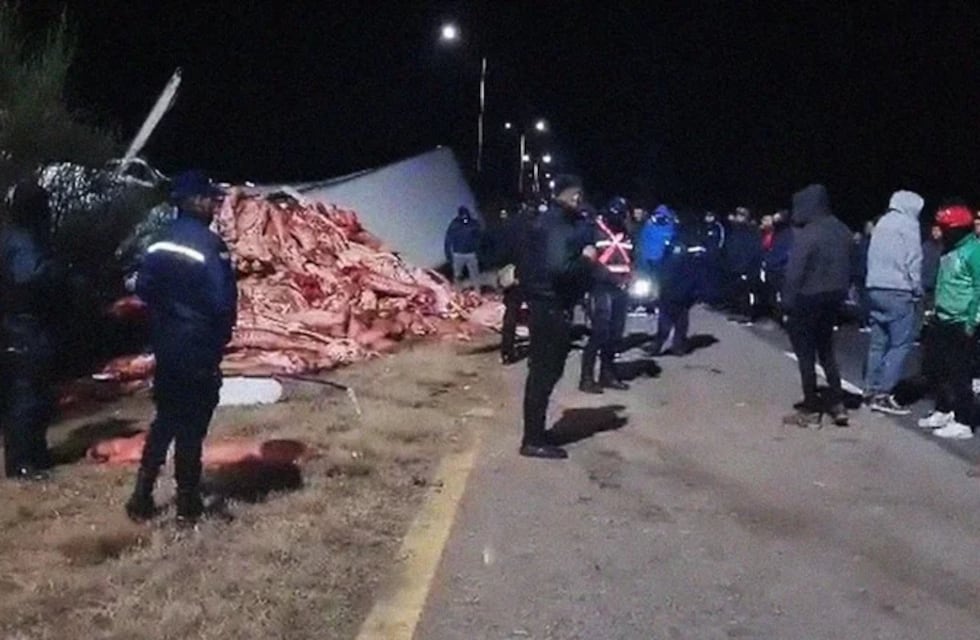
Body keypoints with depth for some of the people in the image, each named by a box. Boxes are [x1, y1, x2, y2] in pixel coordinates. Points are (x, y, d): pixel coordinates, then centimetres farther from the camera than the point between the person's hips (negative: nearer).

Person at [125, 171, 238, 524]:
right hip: (199, 348, -7)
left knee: (165, 419, 18)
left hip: (166, 345, 7)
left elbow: (143, 288, 8)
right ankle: (187, 505, 13)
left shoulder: (161, 242, 5)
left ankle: (142, 498, 20)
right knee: (191, 425, 3)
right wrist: (221, 336, -4)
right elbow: (223, 300, -21)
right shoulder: (209, 243, -18)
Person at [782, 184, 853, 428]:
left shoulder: (807, 234, -19)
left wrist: (787, 302, -13)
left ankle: (811, 410, 8)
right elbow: (846, 266, 8)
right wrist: (840, 293, 13)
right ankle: (837, 404, 20)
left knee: (806, 354, 3)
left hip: (808, 300, -8)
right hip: (833, 298, 8)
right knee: (826, 350, 19)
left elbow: (795, 272, -19)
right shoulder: (841, 230, 5)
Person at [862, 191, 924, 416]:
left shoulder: (881, 223, 16)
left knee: (878, 342, 11)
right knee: (901, 343, -5)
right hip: (899, 291, -8)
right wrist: (917, 291, -2)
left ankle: (872, 391, 12)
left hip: (875, 289, 8)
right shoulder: (908, 224, -6)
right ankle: (883, 393, -9)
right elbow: (913, 261, -10)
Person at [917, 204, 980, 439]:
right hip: (942, 320, 9)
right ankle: (944, 410, 31)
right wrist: (934, 311, 19)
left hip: (961, 324, -9)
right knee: (933, 367, 15)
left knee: (959, 373, -3)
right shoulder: (949, 249, 13)